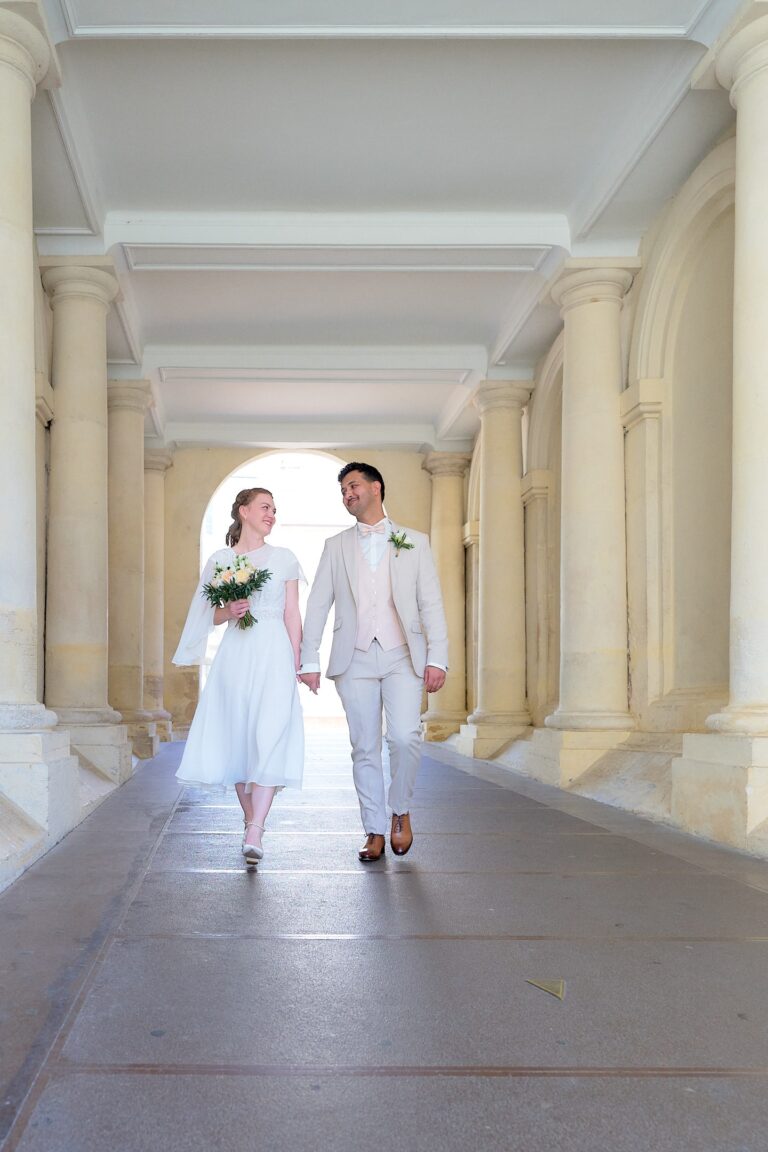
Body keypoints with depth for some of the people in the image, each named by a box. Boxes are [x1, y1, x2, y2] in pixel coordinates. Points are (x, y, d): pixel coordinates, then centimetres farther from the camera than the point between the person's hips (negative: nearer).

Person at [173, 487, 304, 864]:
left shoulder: (284, 558, 9)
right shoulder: (219, 560, 10)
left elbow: (292, 614, 7)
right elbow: (214, 616, 13)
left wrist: (295, 664, 0)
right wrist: (230, 611, -9)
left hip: (274, 655, -1)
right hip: (234, 656, 2)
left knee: (269, 738, -13)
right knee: (235, 738, 4)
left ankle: (254, 835, -17)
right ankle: (250, 818, 23)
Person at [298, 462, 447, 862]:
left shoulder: (414, 542, 9)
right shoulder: (336, 546, 12)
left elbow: (431, 604, 4)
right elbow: (317, 607, 9)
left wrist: (437, 659, -5)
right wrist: (309, 661, 1)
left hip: (403, 657, -1)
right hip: (355, 660, 2)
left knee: (405, 738, -16)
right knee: (364, 749, 2)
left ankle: (401, 811, 9)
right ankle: (375, 832, 12)